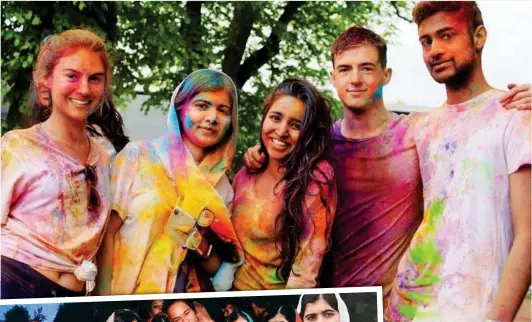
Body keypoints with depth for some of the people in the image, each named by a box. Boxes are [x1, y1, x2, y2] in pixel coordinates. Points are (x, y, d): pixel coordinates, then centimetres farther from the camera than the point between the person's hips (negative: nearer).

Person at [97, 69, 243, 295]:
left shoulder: (221, 185, 7)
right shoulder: (138, 156, -2)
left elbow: (216, 269, 12)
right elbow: (107, 232, -3)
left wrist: (202, 245, -7)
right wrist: (104, 300, -10)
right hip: (124, 296, -2)